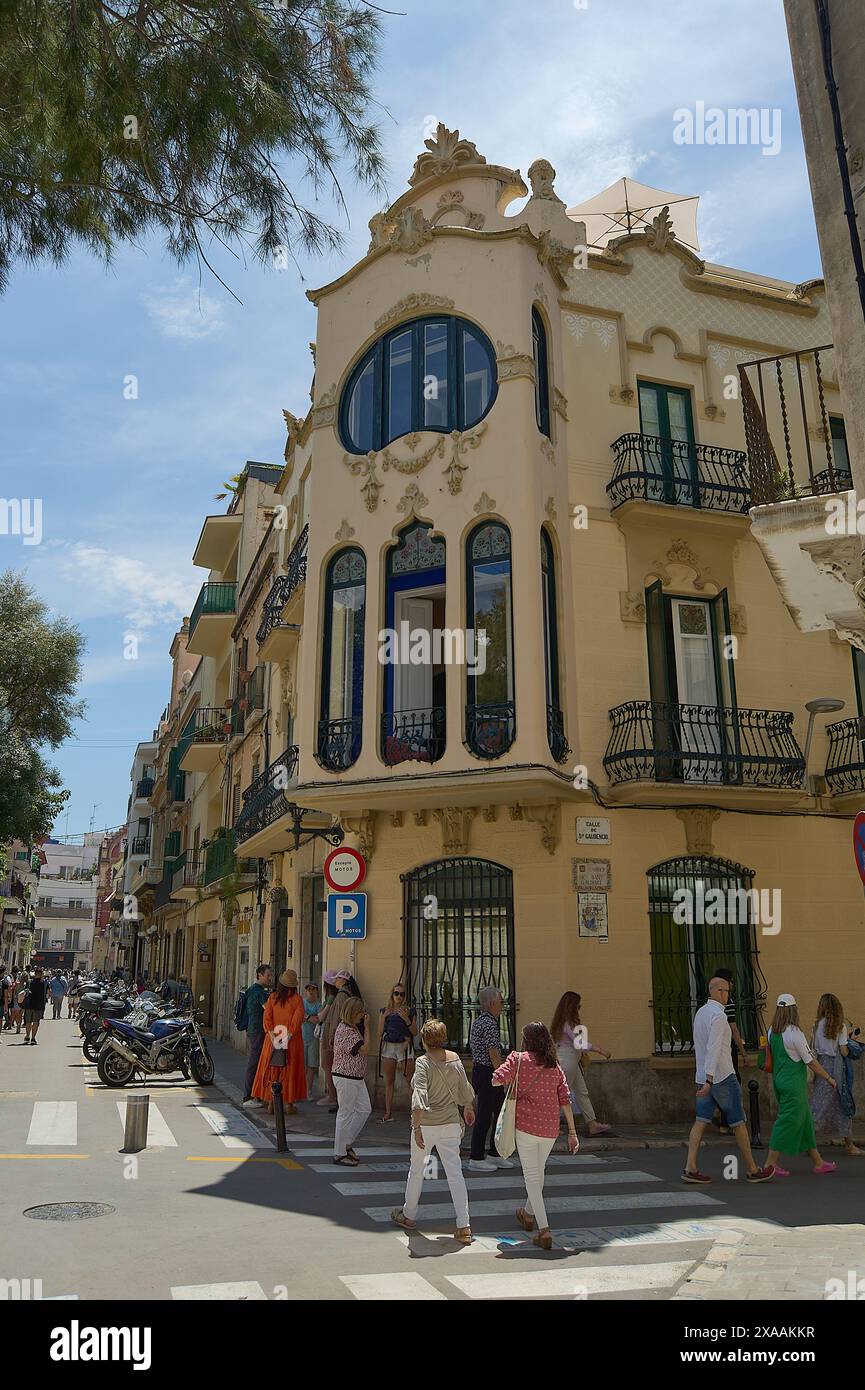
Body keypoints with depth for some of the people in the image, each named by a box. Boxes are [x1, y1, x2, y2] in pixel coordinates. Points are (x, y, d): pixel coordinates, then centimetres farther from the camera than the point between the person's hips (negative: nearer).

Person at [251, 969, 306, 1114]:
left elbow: (267, 1017, -5)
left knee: (272, 1070, 10)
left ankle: (271, 1103, 12)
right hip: (292, 1041, -2)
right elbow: (297, 1020, -14)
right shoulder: (297, 999, -5)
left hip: (274, 1040, 2)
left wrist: (273, 1037, -7)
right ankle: (289, 1104, 5)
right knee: (290, 1071, 5)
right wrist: (289, 1036, -13)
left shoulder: (272, 997, 0)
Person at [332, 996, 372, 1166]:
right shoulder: (345, 1030, -21)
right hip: (345, 1078, -10)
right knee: (345, 1114, 0)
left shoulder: (352, 1028, 11)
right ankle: (339, 1154, 12)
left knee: (364, 1109, 11)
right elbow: (364, 1049, -24)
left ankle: (346, 1143, 23)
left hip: (356, 1077, 10)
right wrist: (366, 1027, -19)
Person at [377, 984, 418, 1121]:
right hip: (388, 1047, 3)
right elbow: (380, 1032, 6)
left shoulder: (410, 1011, 4)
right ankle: (388, 1112, 12)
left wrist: (406, 1019, -13)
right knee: (389, 1081, 6)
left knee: (410, 1080, -8)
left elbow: (415, 1032, 0)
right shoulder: (385, 1011, 10)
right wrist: (384, 1016, -7)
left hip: (404, 1047, -3)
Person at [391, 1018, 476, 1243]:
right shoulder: (455, 1059, -1)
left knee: (416, 1170, 16)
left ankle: (408, 1215, 33)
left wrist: (416, 1127, -25)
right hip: (451, 1123, 3)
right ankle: (464, 1226, -1)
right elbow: (465, 1090, 11)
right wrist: (469, 1108, 29)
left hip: (427, 1124, -3)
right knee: (455, 1173, 4)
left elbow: (420, 1097, -25)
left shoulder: (423, 1062, -15)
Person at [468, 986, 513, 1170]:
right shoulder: (490, 1024, -18)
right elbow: (494, 1054, -21)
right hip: (488, 1073, -10)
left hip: (478, 1070, 10)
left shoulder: (478, 1021, 13)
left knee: (500, 1113, 16)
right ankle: (476, 1159, 7)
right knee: (484, 1116, -1)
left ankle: (495, 1154, 24)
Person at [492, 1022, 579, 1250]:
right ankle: (529, 1214, 44)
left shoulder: (518, 1059, -6)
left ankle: (544, 1229, -9)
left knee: (531, 1176, 2)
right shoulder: (556, 1067, 3)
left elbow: (496, 1080, -12)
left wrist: (511, 1077, 9)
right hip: (550, 1129, 4)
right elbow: (565, 1101, 1)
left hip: (525, 1125, -4)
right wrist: (572, 1132, 3)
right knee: (539, 1170, 24)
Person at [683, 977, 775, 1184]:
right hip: (722, 1077, -8)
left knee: (701, 1121, 4)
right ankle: (752, 1170, 14)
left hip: (703, 1076, 8)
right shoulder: (718, 1014, -16)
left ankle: (690, 1168, -3)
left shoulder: (700, 1012, 12)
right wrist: (709, 1080, -28)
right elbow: (714, 1049, -24)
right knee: (738, 1123, 4)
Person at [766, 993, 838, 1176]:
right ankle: (770, 1164, 2)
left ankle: (818, 1162, 27)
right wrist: (829, 1078, -1)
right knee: (788, 1121, -1)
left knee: (805, 1120, 17)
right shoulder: (794, 1033, -19)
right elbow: (811, 1061, -12)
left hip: (779, 1079, 8)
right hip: (794, 1083, -8)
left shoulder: (772, 1031, 3)